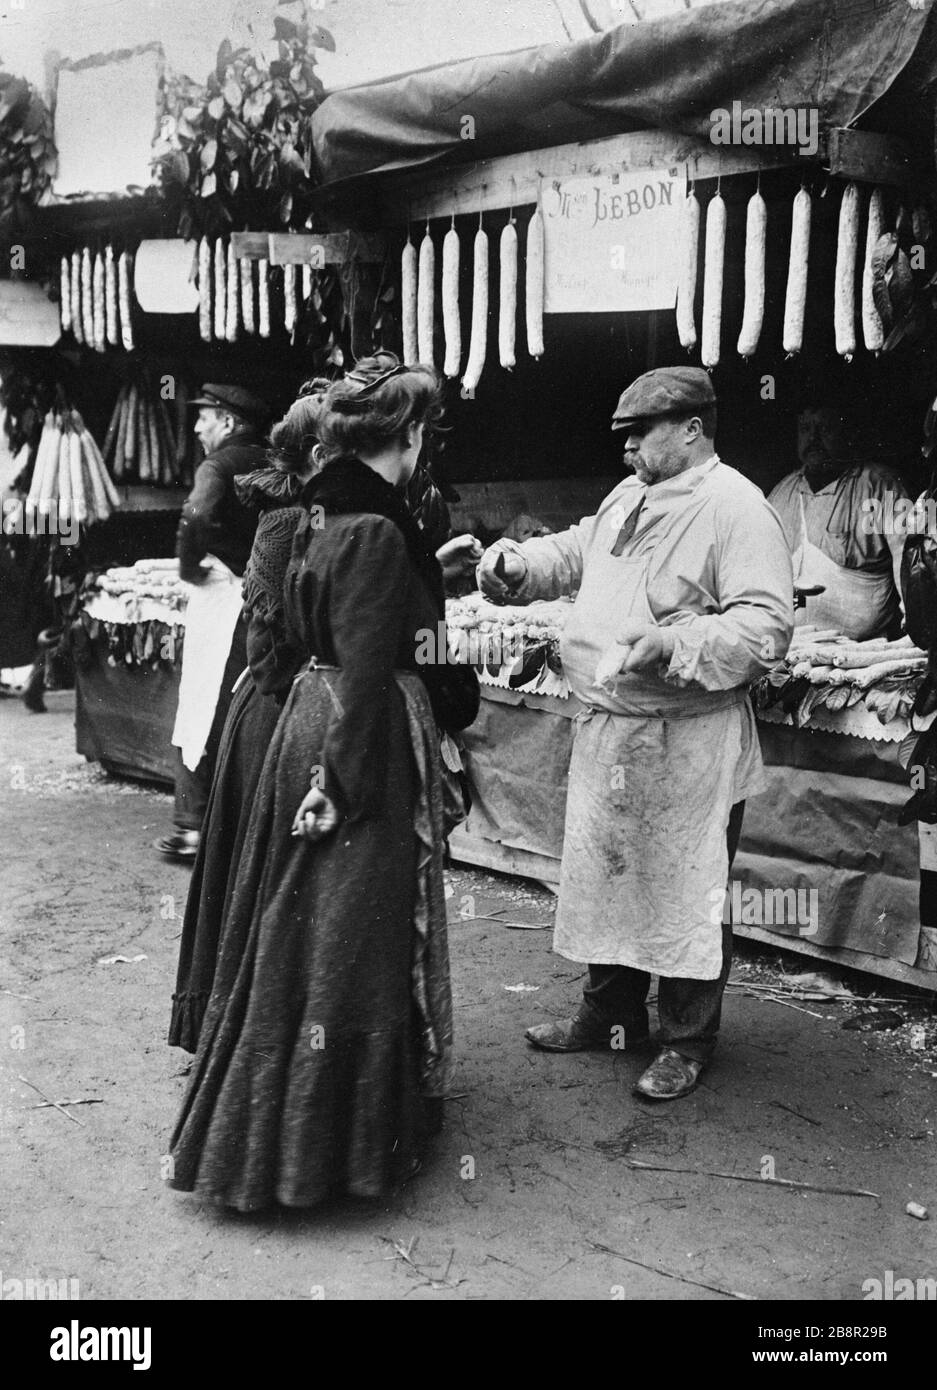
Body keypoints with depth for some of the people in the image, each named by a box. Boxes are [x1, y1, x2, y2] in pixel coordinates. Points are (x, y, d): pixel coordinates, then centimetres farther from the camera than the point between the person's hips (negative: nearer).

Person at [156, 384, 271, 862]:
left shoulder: (218, 465, -8)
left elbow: (196, 517, -26)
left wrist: (188, 567, -12)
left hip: (224, 595, -6)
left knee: (201, 717, 2)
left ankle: (192, 827, 4)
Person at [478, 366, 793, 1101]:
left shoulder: (735, 508, -14)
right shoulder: (626, 498, 12)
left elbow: (767, 625, -20)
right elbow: (574, 553, 26)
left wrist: (672, 645, -29)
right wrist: (518, 562, 7)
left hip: (688, 744, -8)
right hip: (608, 730, 8)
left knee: (687, 894, 5)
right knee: (605, 875, 18)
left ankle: (687, 1043, 22)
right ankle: (611, 1013, 36)